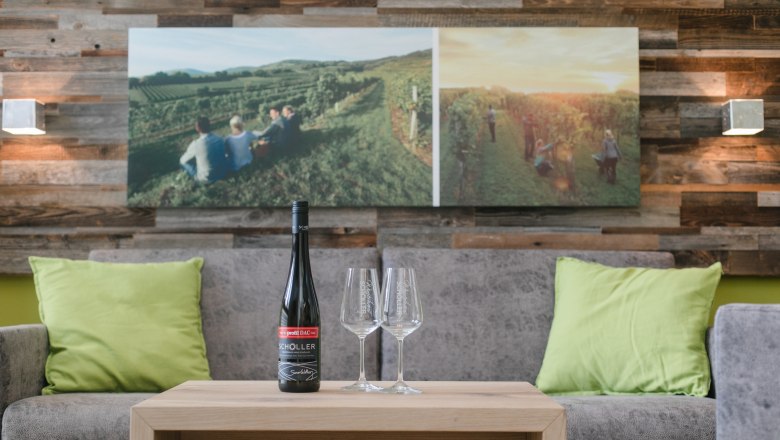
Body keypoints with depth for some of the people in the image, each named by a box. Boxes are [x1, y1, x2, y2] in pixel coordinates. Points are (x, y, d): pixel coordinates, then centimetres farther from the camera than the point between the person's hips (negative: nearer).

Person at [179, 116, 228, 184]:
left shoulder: (196, 145, -23)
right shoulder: (220, 139, -11)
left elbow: (182, 160, -5)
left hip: (206, 179, -4)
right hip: (223, 174, 5)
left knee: (182, 162, 14)